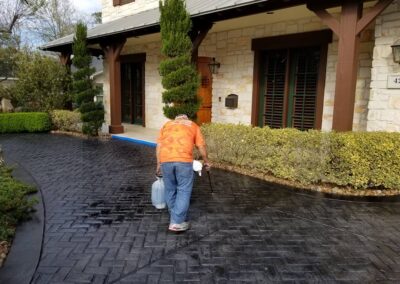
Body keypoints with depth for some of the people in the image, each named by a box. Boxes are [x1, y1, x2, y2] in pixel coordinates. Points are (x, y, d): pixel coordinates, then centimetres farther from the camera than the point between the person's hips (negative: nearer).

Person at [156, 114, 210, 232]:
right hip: (184, 160, -3)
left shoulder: (167, 124, 25)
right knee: (184, 191, 6)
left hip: (166, 160, 3)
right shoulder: (193, 125, 21)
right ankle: (177, 222, 4)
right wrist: (206, 161, 27)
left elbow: (159, 145, 16)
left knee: (170, 189, 16)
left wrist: (159, 164, 20)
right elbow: (201, 146, 15)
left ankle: (174, 218, 29)